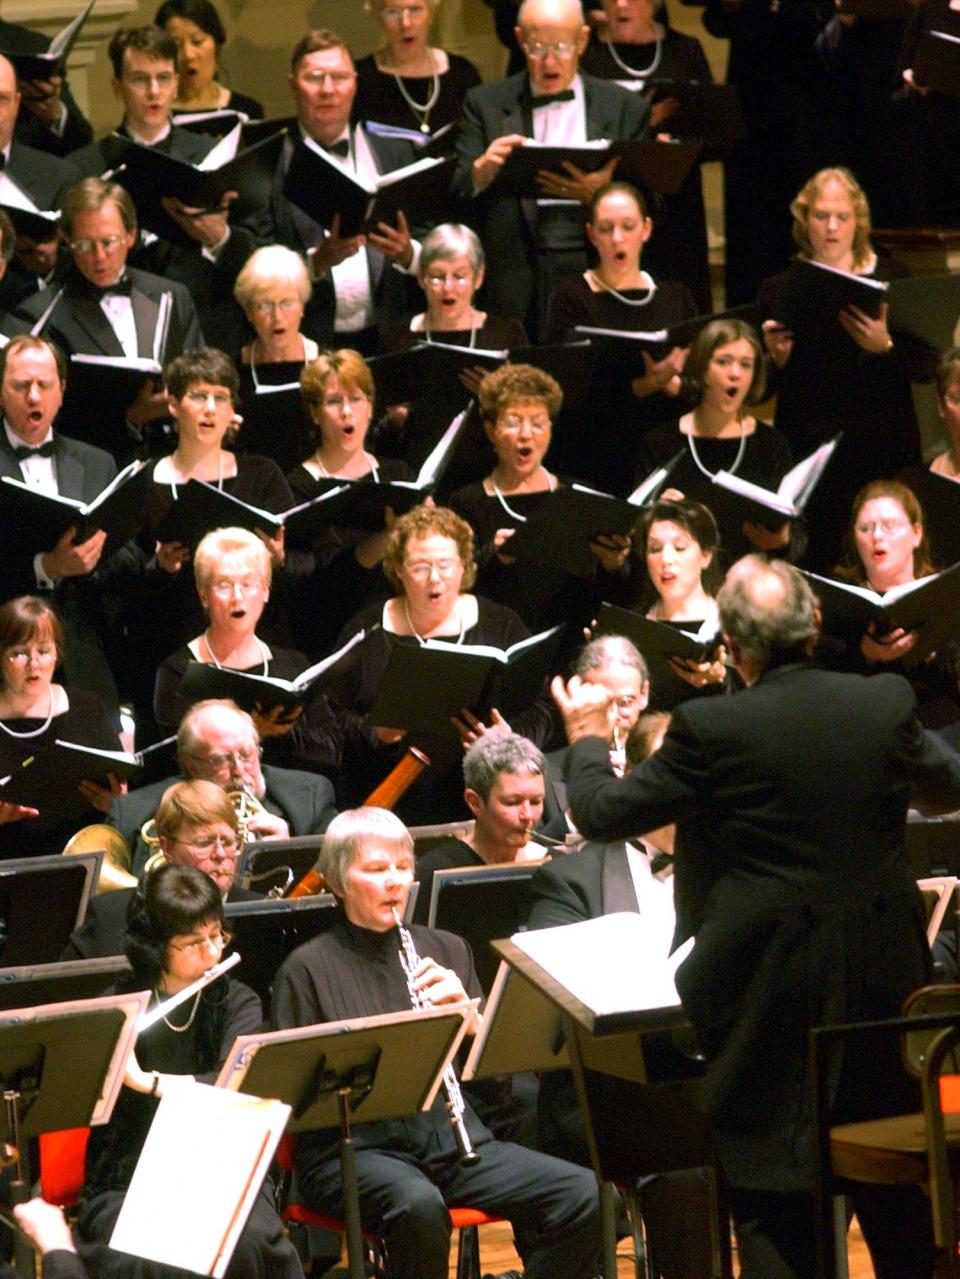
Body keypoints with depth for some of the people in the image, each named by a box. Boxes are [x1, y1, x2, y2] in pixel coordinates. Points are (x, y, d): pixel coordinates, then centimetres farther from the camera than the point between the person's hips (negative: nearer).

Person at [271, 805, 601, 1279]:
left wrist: (465, 1007, -6)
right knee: (418, 1206, -39)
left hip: (453, 1140, 5)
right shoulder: (309, 968, 2)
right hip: (355, 1147, -5)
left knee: (585, 1195, -18)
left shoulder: (445, 950, 17)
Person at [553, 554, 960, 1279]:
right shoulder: (887, 704, -4)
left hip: (768, 988, -4)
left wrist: (588, 736, 14)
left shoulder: (712, 729, -16)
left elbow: (601, 813, -5)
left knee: (771, 1195, 3)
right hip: (883, 975, 4)